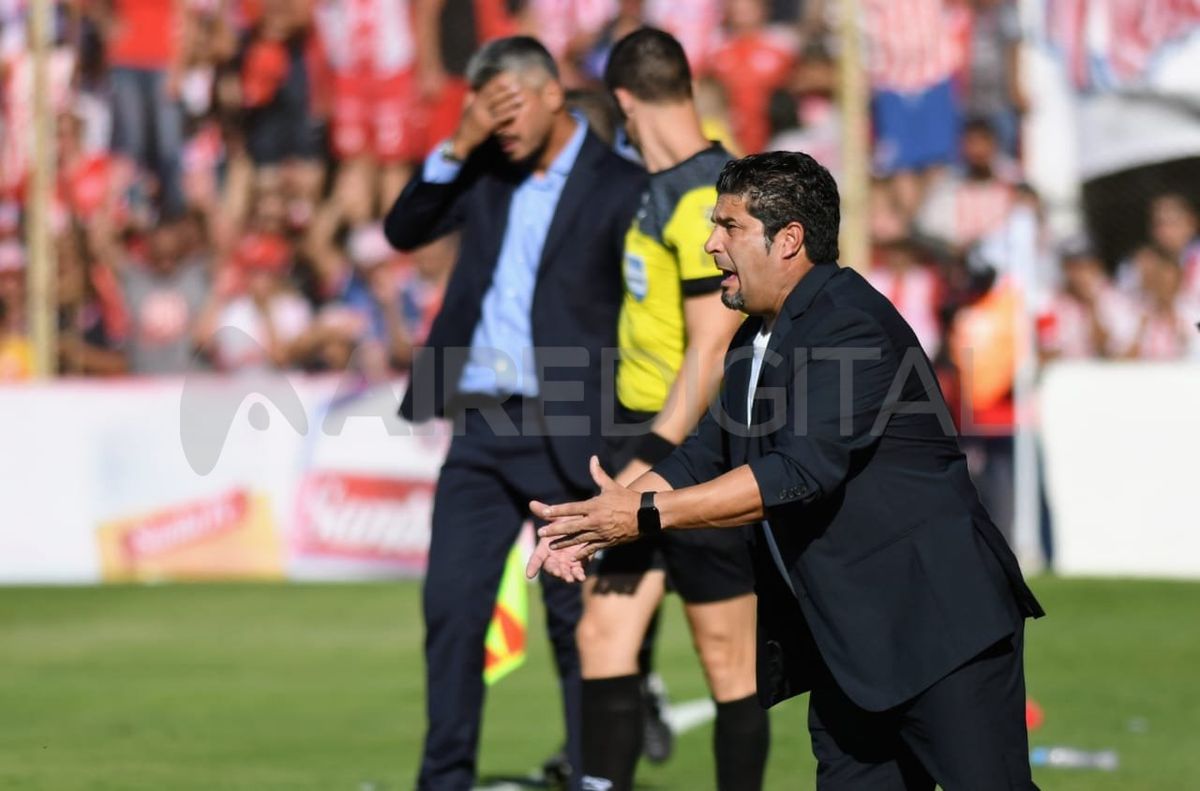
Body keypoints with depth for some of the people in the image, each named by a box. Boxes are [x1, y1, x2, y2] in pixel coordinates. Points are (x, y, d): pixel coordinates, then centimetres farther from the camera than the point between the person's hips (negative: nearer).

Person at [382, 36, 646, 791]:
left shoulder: (618, 187, -6)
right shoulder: (486, 173, 11)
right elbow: (405, 230, 8)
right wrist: (458, 148, -4)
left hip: (566, 438, -5)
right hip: (480, 430, 5)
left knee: (579, 621, 2)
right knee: (451, 608, 3)